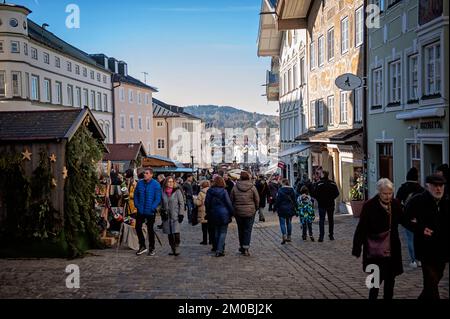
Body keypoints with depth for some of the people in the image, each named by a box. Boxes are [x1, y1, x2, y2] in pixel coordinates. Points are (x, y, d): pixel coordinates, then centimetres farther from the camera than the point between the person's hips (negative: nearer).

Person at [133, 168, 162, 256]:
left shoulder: (156, 184, -9)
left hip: (150, 212, -4)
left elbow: (158, 198, -11)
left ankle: (151, 248, 20)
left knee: (150, 229, 6)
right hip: (140, 211, 4)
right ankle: (142, 246, 20)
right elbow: (136, 195, 12)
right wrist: (136, 204, 0)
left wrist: (152, 208, -18)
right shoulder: (140, 183, 3)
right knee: (138, 227, 4)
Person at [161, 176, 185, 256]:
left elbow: (181, 203, -3)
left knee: (176, 232, -14)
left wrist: (181, 214, -9)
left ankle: (177, 248, -2)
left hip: (175, 215, -4)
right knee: (169, 233, 7)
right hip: (167, 216, 4)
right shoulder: (163, 192, 9)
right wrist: (163, 212, 9)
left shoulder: (177, 191, -2)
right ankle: (172, 249, 16)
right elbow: (162, 204, 17)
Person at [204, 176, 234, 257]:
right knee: (223, 232, 0)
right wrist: (231, 213, 3)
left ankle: (218, 248, 22)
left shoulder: (209, 191, 0)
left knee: (216, 232, 17)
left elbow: (206, 203, 6)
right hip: (224, 214, -4)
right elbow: (228, 203, -8)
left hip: (214, 215, 4)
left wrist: (208, 213, 17)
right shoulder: (223, 191, -12)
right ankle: (219, 250, -9)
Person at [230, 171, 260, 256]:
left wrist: (233, 211, 15)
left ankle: (241, 247, 22)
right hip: (250, 212, -2)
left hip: (238, 212, 2)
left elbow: (231, 200, 4)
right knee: (248, 230, 2)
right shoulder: (252, 187, -7)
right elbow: (257, 200, -2)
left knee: (241, 230, 15)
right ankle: (246, 248, -4)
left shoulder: (235, 187, -2)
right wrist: (255, 209, 13)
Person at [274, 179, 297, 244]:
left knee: (282, 223, -2)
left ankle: (284, 236, -17)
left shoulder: (280, 190, -12)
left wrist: (276, 207, -1)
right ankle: (289, 237, 18)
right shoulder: (292, 190, 4)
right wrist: (295, 208, 15)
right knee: (289, 222, 13)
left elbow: (278, 200, -11)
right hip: (290, 209, 5)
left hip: (282, 209, -5)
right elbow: (295, 200, 8)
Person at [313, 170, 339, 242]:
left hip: (322, 204, -3)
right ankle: (331, 235, 17)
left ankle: (321, 237, -9)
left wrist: (319, 199, 4)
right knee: (331, 220, 13)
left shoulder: (319, 183, -10)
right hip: (331, 204, 3)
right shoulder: (332, 183, 0)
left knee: (321, 220, -1)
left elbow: (315, 194, -12)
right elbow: (337, 193, 1)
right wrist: (331, 198, 11)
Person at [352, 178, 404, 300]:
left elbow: (402, 219, 14)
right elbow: (361, 228, -12)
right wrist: (357, 249, -12)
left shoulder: (396, 204, 1)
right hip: (375, 251, -5)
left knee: (390, 280, 14)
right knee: (377, 279, -2)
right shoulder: (369, 205, -13)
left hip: (392, 250, 5)